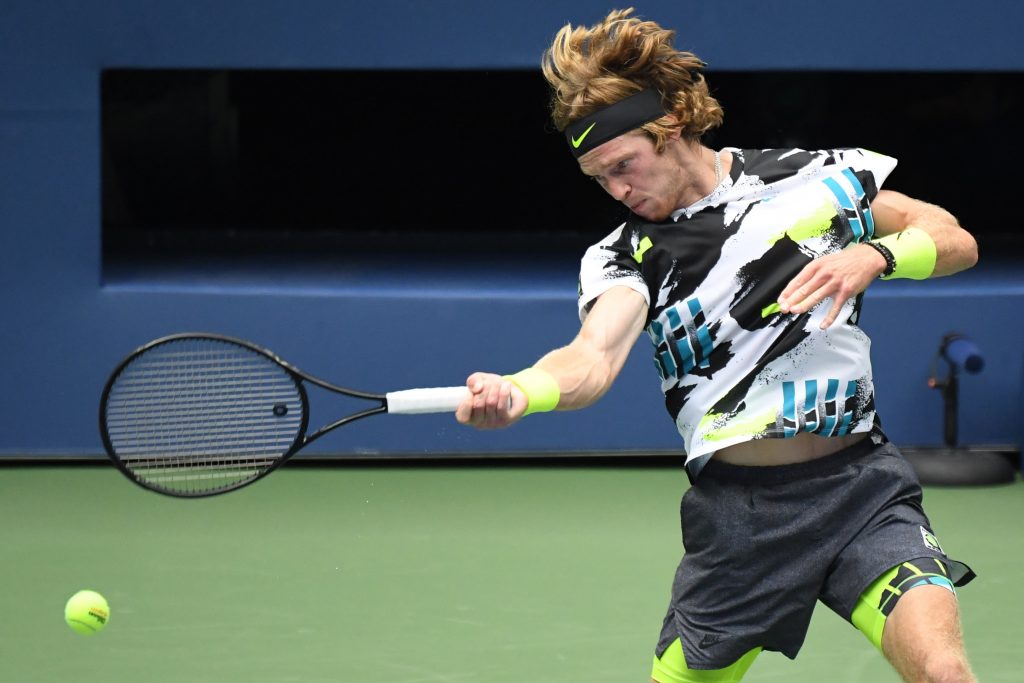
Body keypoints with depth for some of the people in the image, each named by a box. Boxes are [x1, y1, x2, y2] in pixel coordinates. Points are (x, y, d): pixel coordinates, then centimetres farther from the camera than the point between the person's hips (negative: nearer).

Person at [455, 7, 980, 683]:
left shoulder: (820, 177, 3)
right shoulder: (625, 256, 0)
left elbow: (957, 241, 6)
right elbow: (594, 357, -19)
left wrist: (873, 254, -16)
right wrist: (517, 391, -42)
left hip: (859, 484, -1)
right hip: (737, 514, 1)